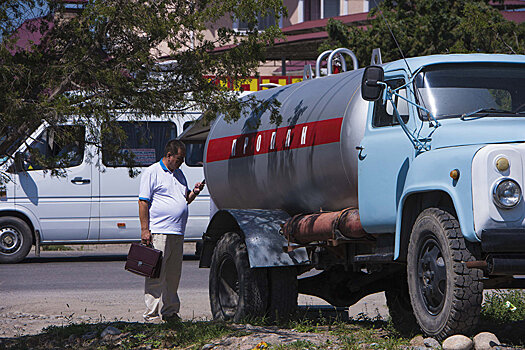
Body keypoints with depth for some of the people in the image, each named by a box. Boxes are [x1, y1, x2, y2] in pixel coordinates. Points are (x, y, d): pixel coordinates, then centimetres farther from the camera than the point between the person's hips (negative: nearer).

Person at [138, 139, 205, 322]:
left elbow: (185, 200, 29)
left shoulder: (179, 174, 20)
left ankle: (170, 311, 18)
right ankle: (152, 314, -8)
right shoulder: (152, 173, -4)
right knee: (156, 276, -8)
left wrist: (194, 192, 6)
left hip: (177, 234, 8)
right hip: (158, 233, -8)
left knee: (173, 276, 11)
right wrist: (144, 230, -15)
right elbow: (143, 202, -8)